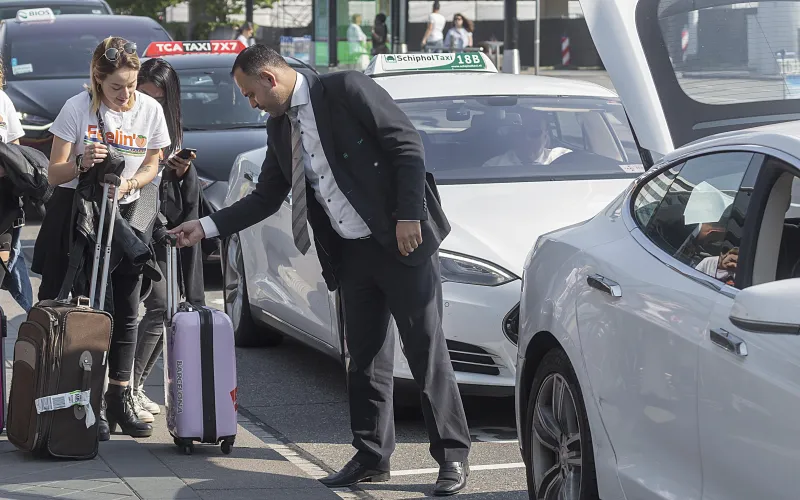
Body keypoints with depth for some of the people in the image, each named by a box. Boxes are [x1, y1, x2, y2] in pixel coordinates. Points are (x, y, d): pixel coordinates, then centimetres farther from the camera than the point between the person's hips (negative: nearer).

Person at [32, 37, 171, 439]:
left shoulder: (150, 110, -3)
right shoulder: (77, 109, -12)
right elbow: (54, 174, -9)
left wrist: (129, 183, -11)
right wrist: (82, 164, -30)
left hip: (126, 215, 3)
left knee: (125, 312, 3)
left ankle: (119, 399, 11)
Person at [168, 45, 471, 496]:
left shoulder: (346, 90, -10)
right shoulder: (280, 127, 13)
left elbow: (407, 144, -13)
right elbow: (267, 198, 21)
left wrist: (409, 215, -19)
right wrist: (207, 227, 15)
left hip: (402, 241, -7)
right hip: (352, 255, 7)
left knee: (427, 351, -3)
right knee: (366, 358, 10)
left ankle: (453, 456, 2)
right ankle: (372, 458, 18)